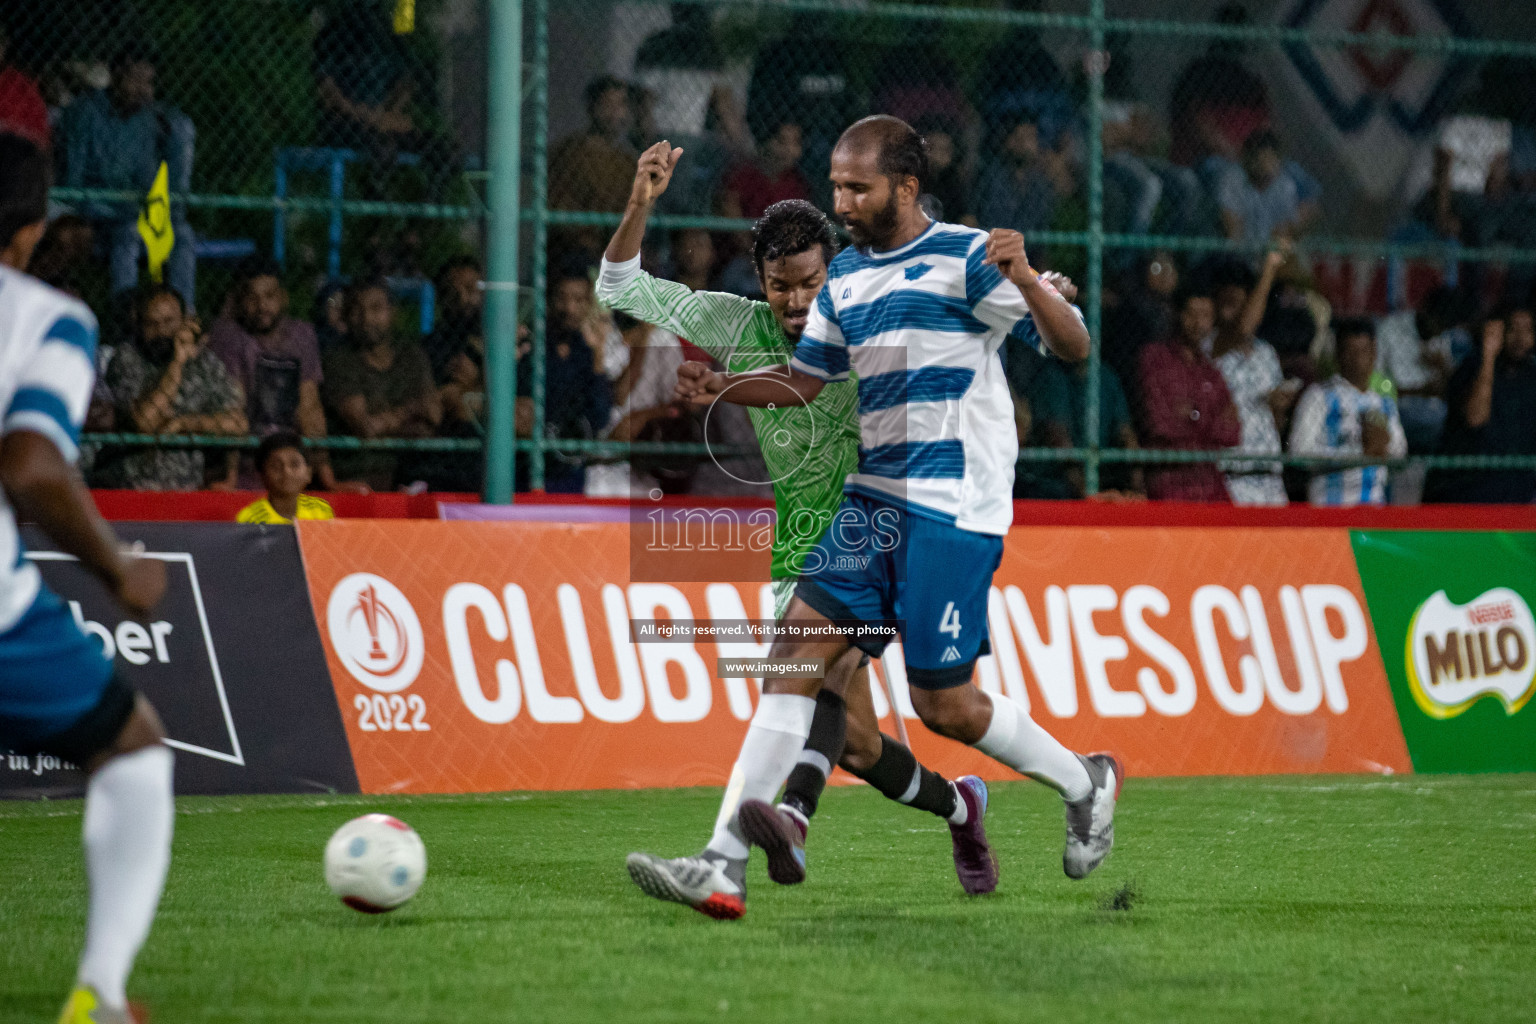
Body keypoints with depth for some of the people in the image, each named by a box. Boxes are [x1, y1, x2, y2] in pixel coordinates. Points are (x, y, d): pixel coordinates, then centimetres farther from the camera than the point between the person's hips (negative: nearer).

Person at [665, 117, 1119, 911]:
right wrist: (720, 388, 7)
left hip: (955, 508, -7)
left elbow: (1073, 347, -11)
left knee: (943, 703, -5)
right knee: (803, 633, -11)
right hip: (874, 496, 7)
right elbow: (805, 380, 25)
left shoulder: (965, 258, -6)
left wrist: (1026, 282, -30)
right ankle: (725, 849, -19)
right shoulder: (845, 274, 15)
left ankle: (1085, 784, 21)